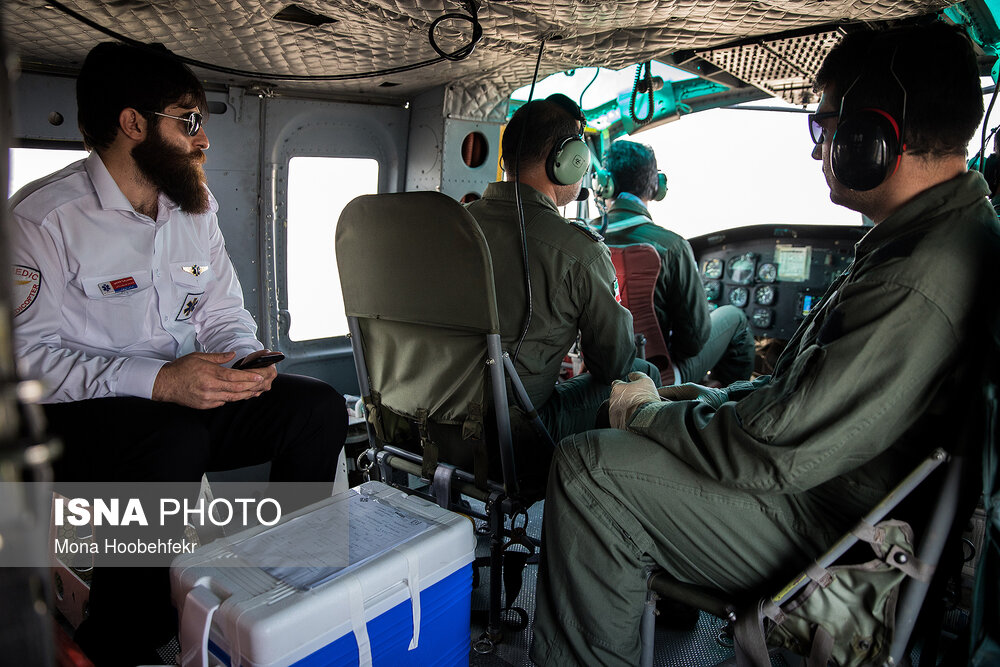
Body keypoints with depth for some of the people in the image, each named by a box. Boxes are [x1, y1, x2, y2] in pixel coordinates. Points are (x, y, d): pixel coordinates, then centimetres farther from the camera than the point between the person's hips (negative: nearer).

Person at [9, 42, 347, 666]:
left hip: (185, 393, 6)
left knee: (320, 405, -13)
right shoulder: (44, 216, -11)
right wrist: (157, 381, -29)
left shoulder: (196, 207, 10)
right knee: (177, 443, -38)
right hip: (75, 414, -6)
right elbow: (27, 355, -18)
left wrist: (245, 358, -9)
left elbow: (224, 312, 14)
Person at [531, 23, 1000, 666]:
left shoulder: (920, 286, -30)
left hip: (836, 537, -10)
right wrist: (719, 397, 8)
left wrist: (648, 412, -12)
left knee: (587, 465, -18)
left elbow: (775, 455, -28)